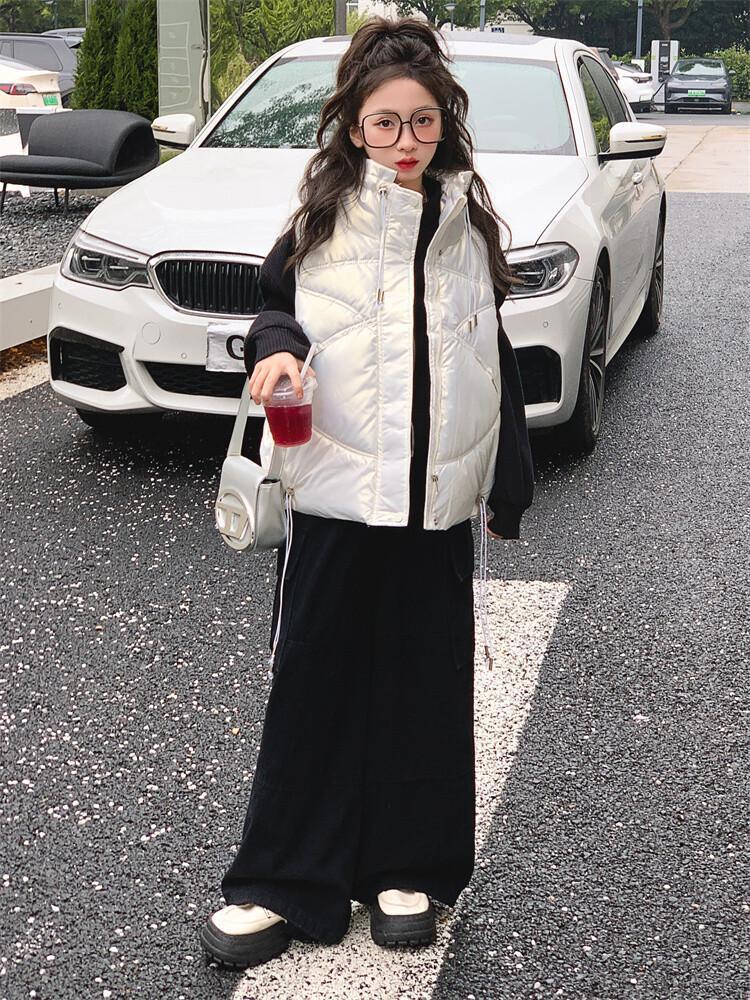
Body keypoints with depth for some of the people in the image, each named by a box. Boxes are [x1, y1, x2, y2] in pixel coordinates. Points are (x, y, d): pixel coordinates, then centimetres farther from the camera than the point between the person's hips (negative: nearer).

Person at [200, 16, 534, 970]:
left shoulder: (467, 222, 7)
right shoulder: (326, 216, 1)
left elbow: (491, 360, 11)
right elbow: (279, 304, 9)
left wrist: (507, 480, 10)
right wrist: (276, 348, -16)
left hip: (438, 496, 2)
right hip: (337, 490, -2)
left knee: (425, 684, 8)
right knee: (315, 679, 2)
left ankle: (407, 871, 22)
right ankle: (284, 881, 13)